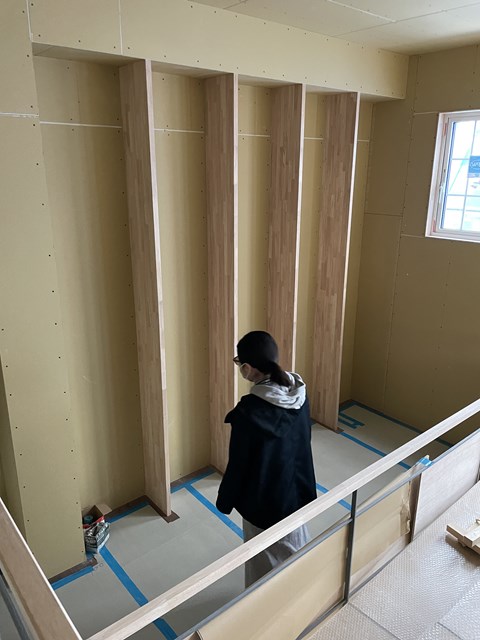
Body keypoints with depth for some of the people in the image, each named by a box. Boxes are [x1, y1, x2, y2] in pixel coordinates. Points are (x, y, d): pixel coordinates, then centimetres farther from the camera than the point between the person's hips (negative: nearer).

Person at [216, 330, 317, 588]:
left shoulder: (248, 411, -33)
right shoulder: (299, 392, -14)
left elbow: (238, 464, -20)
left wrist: (224, 501, -4)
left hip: (264, 498, -6)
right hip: (296, 488, 7)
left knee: (265, 558, 20)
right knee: (294, 544, 31)